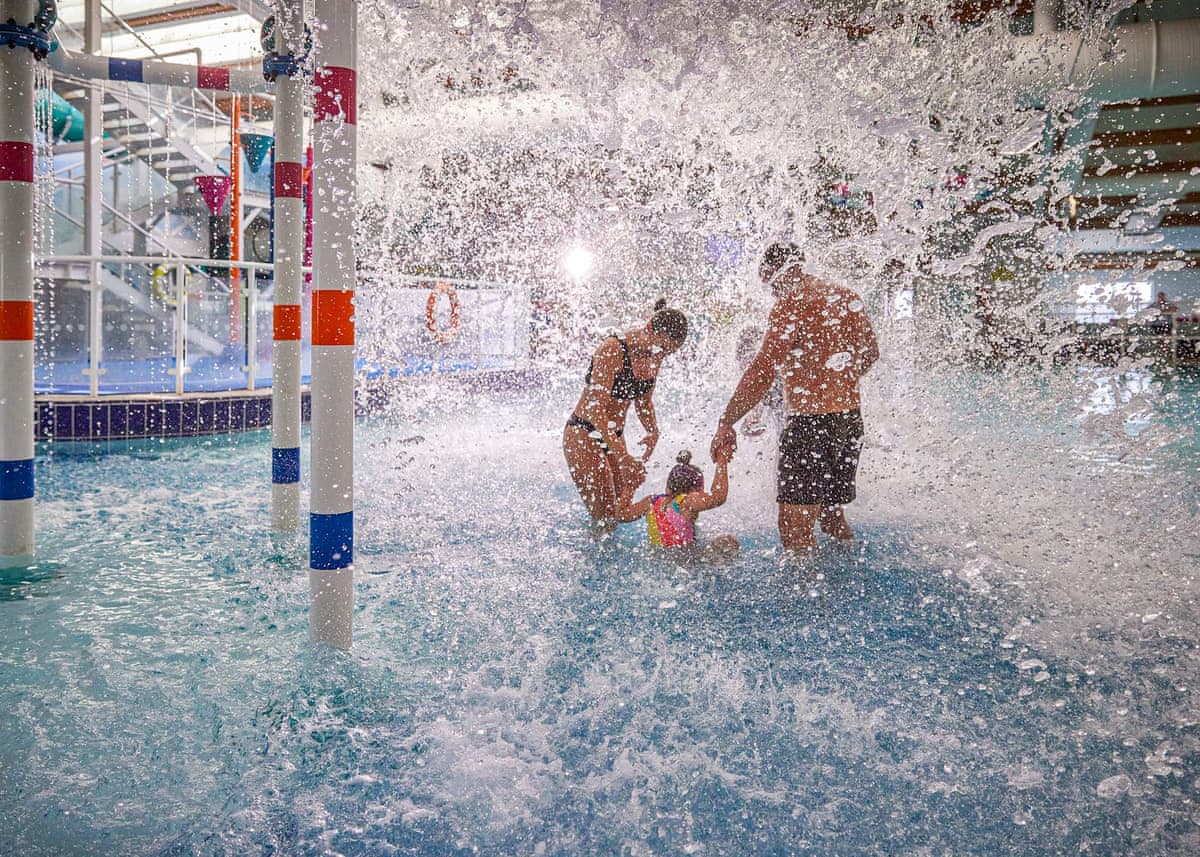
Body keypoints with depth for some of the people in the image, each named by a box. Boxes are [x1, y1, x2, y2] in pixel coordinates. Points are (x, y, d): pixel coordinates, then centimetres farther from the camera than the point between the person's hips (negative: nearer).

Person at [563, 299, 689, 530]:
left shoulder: (654, 356, 1)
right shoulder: (612, 350, -23)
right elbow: (596, 408, -28)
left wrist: (653, 431, -5)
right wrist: (622, 456, -36)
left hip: (614, 436, 8)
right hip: (583, 435, -8)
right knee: (603, 517, -10)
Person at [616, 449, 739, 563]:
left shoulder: (652, 502, -3)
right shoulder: (687, 502, -22)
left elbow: (622, 514, 7)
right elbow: (718, 497, -30)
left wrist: (629, 488, 13)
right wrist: (722, 464, -22)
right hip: (684, 561, -7)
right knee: (730, 543, 6)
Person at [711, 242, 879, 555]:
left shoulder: (791, 305, -12)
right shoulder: (848, 297, 12)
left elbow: (762, 371, -20)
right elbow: (870, 354, 26)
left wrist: (726, 423, -17)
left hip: (810, 422, -9)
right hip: (851, 419, 9)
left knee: (795, 528, -7)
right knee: (832, 516, 20)